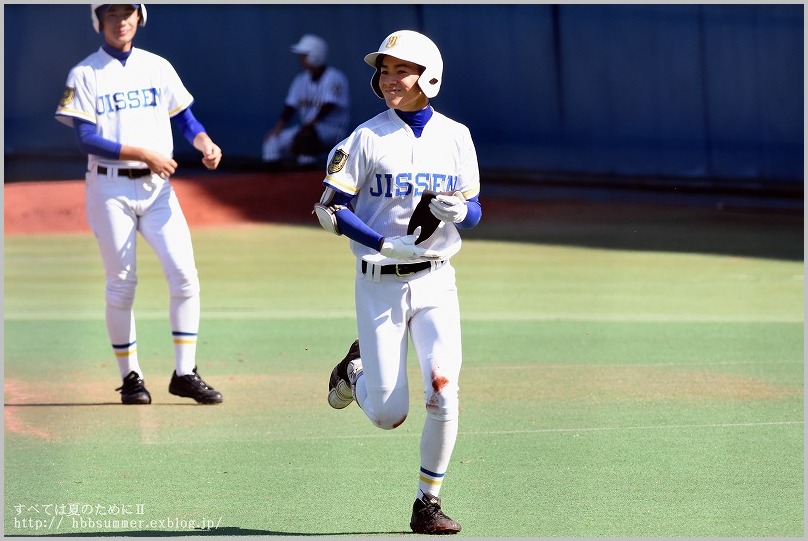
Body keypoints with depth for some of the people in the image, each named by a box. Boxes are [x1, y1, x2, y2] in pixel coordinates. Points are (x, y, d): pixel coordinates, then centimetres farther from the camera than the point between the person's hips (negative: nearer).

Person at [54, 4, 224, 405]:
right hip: (110, 188, -3)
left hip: (157, 187, 3)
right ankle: (130, 377, 13)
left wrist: (204, 143, -8)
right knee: (121, 284, 1)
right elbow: (87, 139, -10)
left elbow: (184, 118, 13)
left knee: (184, 274, -9)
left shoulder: (158, 68, 11)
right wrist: (144, 153, -16)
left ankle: (184, 373, -2)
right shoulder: (85, 75, -1)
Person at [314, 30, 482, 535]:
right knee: (388, 415, -1)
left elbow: (475, 212, 8)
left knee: (443, 392, -15)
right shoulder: (368, 137, -5)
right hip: (380, 284, -2)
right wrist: (385, 244, -20)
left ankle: (428, 503, 1)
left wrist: (459, 211, -16)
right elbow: (330, 209, -7)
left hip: (435, 282, 2)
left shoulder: (455, 136, 3)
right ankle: (356, 370, 34)